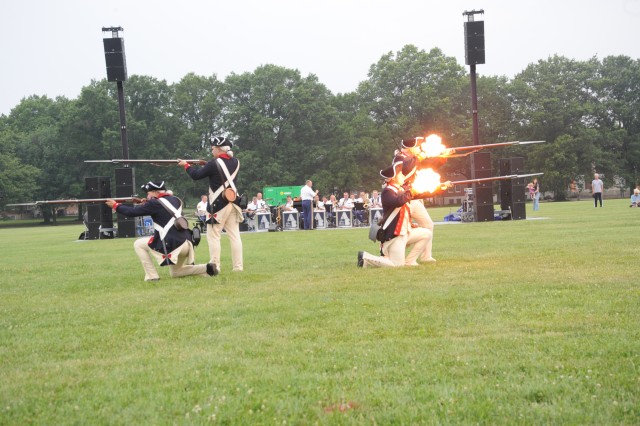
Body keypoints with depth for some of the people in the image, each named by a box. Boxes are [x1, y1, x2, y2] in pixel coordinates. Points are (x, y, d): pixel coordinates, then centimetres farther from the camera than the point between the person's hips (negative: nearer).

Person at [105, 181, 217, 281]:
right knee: (175, 273, 26)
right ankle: (207, 269, 4)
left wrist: (116, 205, 14)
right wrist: (145, 204, 26)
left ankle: (152, 276, 3)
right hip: (186, 243, 7)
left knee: (138, 244, 10)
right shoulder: (176, 200, 16)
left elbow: (132, 212, -1)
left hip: (171, 244, -7)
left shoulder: (155, 203, -5)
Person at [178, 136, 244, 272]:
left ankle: (215, 266, -5)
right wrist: (206, 166, 18)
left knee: (213, 236, -1)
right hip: (233, 203, 6)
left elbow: (196, 175, -6)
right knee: (234, 235, 5)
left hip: (219, 204, -6)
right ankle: (238, 266, 3)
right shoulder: (235, 162, 7)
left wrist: (186, 165, 10)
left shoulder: (214, 164, -13)